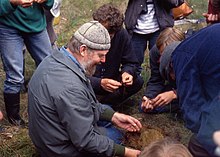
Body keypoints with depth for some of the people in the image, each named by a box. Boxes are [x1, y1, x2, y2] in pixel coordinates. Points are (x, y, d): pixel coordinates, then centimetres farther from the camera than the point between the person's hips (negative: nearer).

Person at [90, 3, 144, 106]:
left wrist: (127, 72, -25)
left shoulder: (122, 34, -11)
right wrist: (100, 83, -42)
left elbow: (130, 62, -1)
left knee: (137, 81, -17)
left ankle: (103, 104, -5)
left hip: (110, 81, 4)